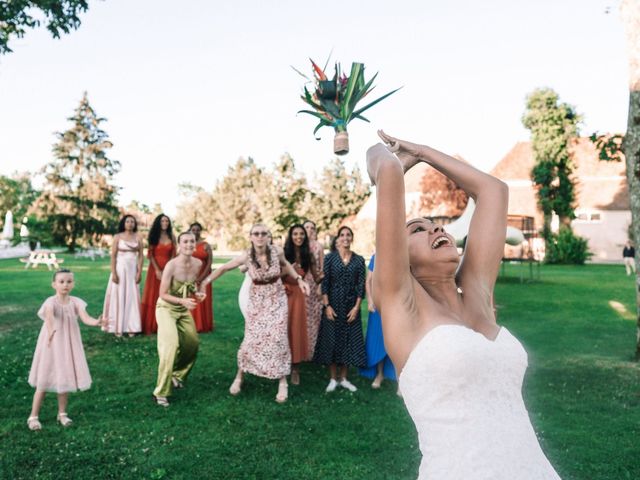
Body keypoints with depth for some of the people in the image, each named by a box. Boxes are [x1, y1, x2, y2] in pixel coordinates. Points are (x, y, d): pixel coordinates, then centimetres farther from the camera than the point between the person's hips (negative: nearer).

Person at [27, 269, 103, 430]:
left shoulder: (75, 302, -6)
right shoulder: (51, 302, -19)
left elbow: (85, 318, -21)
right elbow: (49, 316, -40)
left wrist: (96, 322, -44)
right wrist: (51, 330, -62)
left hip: (69, 345, 4)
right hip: (51, 345, -4)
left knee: (65, 379, 12)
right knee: (44, 381, 4)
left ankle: (62, 413, 28)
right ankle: (33, 416, 19)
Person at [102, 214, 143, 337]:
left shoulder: (138, 237, 5)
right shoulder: (118, 237, 0)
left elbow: (140, 256, 4)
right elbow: (113, 256, -3)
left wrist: (139, 273, -4)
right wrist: (114, 273, -11)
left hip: (133, 270, 2)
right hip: (120, 268, -2)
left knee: (132, 298, 3)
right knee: (118, 297, 0)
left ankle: (131, 327, 9)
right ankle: (117, 327, 4)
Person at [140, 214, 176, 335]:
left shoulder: (172, 237, 6)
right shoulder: (154, 236, 1)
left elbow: (173, 255, 4)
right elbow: (150, 254, -3)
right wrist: (157, 270, -12)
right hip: (155, 268, -2)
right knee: (153, 296, 0)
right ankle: (150, 326, 5)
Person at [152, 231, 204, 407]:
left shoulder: (198, 264, -7)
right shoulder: (171, 266, -25)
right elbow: (163, 294, -20)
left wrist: (196, 293, -9)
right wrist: (182, 301, -33)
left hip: (184, 310, 7)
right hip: (166, 308, -6)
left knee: (193, 343, 10)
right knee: (171, 345, -20)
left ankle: (177, 375, 37)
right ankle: (161, 392, -11)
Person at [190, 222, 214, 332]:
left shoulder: (206, 246, 2)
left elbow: (209, 263, -4)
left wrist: (201, 277, -14)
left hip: (203, 278, -1)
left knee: (202, 302, 1)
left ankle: (203, 325, 9)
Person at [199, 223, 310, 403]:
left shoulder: (277, 251, -15)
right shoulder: (246, 257, -17)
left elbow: (285, 265, 8)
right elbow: (223, 268, -4)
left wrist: (299, 279, 0)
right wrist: (205, 282, -4)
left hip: (277, 300, 0)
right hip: (257, 302, 0)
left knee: (278, 339, -7)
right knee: (252, 339, -1)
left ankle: (282, 382, 7)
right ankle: (239, 377, 22)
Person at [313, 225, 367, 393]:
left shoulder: (359, 260, 2)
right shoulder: (330, 258, -2)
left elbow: (361, 285, 0)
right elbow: (324, 283, -5)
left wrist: (356, 307, -7)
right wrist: (327, 306, -11)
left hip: (351, 306, 2)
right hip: (333, 305, -1)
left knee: (349, 340, 5)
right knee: (332, 340, 3)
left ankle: (344, 378, 19)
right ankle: (333, 379, 15)